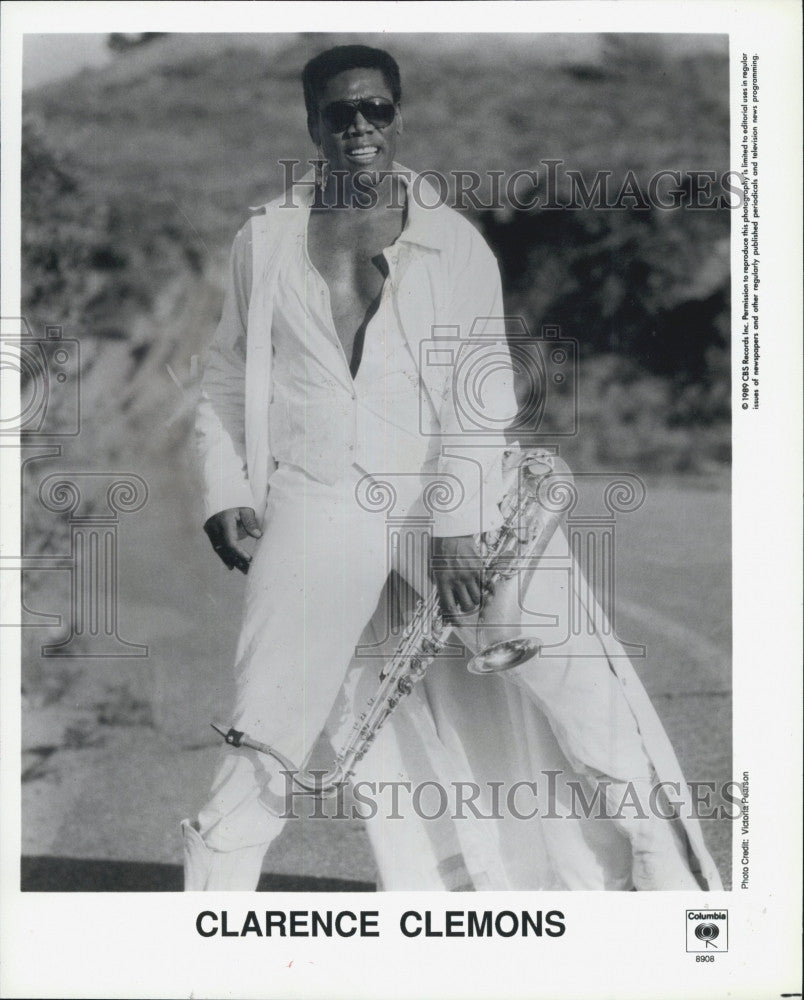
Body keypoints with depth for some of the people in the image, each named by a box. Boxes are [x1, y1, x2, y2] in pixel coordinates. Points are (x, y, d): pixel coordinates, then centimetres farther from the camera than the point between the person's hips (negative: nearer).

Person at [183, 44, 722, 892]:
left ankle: (665, 870, 9)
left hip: (447, 497, 0)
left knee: (573, 678, -6)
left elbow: (481, 388, -3)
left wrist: (457, 526, -13)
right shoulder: (264, 242, 10)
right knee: (262, 736, -1)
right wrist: (226, 489, 5)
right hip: (315, 506, 1)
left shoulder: (455, 242, 5)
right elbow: (226, 377, 18)